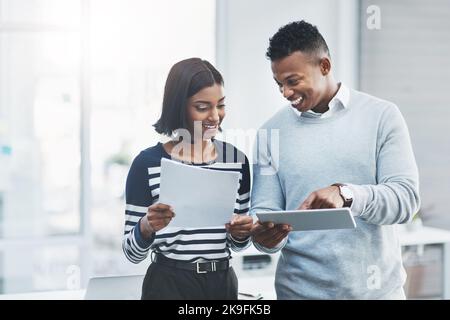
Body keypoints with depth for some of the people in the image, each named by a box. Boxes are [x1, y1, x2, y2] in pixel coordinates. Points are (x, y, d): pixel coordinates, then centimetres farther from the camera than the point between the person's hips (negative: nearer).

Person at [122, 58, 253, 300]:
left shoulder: (236, 159, 0)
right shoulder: (148, 162, -11)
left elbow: (238, 244, 9)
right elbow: (132, 253, -7)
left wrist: (242, 233, -11)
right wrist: (147, 227, -25)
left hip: (223, 282, 4)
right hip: (168, 284, -3)